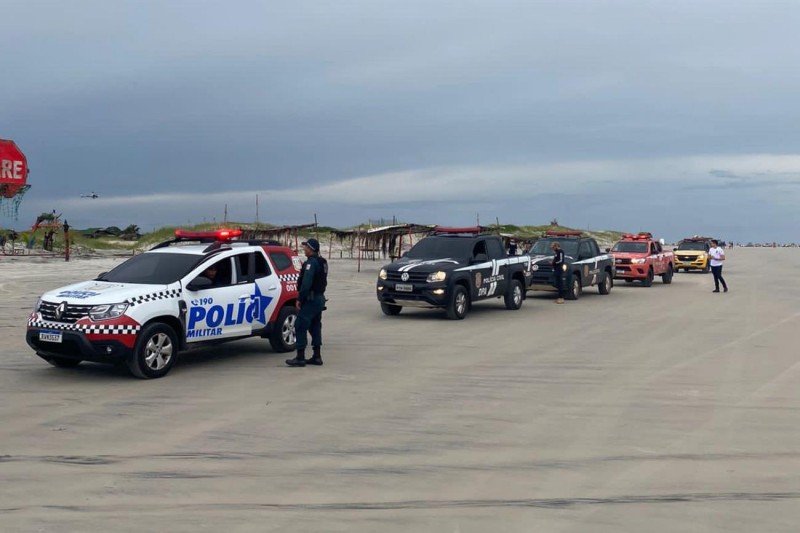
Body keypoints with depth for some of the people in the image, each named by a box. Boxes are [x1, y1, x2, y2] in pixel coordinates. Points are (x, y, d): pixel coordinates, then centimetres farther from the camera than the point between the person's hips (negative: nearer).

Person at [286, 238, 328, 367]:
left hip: (310, 299, -10)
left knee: (300, 326, -7)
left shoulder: (311, 263, -17)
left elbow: (306, 283, -24)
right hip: (320, 298, 10)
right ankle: (317, 357, 15)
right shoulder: (322, 262, 14)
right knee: (315, 327, 14)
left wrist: (299, 299, -20)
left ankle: (300, 358, -8)